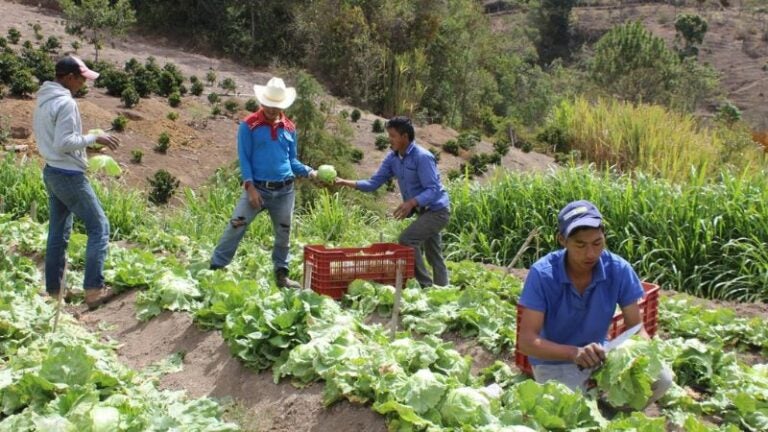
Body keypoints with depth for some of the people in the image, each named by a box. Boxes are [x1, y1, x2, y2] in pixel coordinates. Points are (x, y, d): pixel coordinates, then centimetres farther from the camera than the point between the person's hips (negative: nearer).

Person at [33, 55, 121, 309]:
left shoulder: (44, 101, 12)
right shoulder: (65, 103, -18)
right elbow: (64, 143, -23)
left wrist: (86, 144, 14)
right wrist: (94, 138, -14)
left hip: (52, 172, 9)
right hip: (69, 175, -9)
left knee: (58, 233, 14)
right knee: (99, 226, -3)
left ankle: (53, 290, 18)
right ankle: (94, 289, -6)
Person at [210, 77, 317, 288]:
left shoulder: (289, 128, 9)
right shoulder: (249, 125, -3)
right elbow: (244, 158, -5)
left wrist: (309, 172, -3)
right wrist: (250, 186, -14)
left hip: (285, 191, 4)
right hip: (258, 188, -4)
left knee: (283, 233, 10)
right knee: (236, 227, -10)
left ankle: (281, 274, 23)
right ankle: (215, 268, -2)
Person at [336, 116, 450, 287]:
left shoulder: (422, 157, -24)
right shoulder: (392, 158, 0)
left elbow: (433, 189, -28)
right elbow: (374, 182, -1)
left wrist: (412, 202, -43)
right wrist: (348, 183, -14)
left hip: (437, 210, -9)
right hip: (424, 211, 9)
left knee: (406, 240, -20)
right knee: (434, 257, 15)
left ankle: (426, 285, -11)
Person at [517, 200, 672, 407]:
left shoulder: (619, 270, -15)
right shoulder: (542, 274, -23)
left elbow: (637, 329, -9)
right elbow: (527, 341, -26)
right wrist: (575, 352, -42)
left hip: (601, 354, 4)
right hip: (555, 361, -3)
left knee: (661, 377, -18)